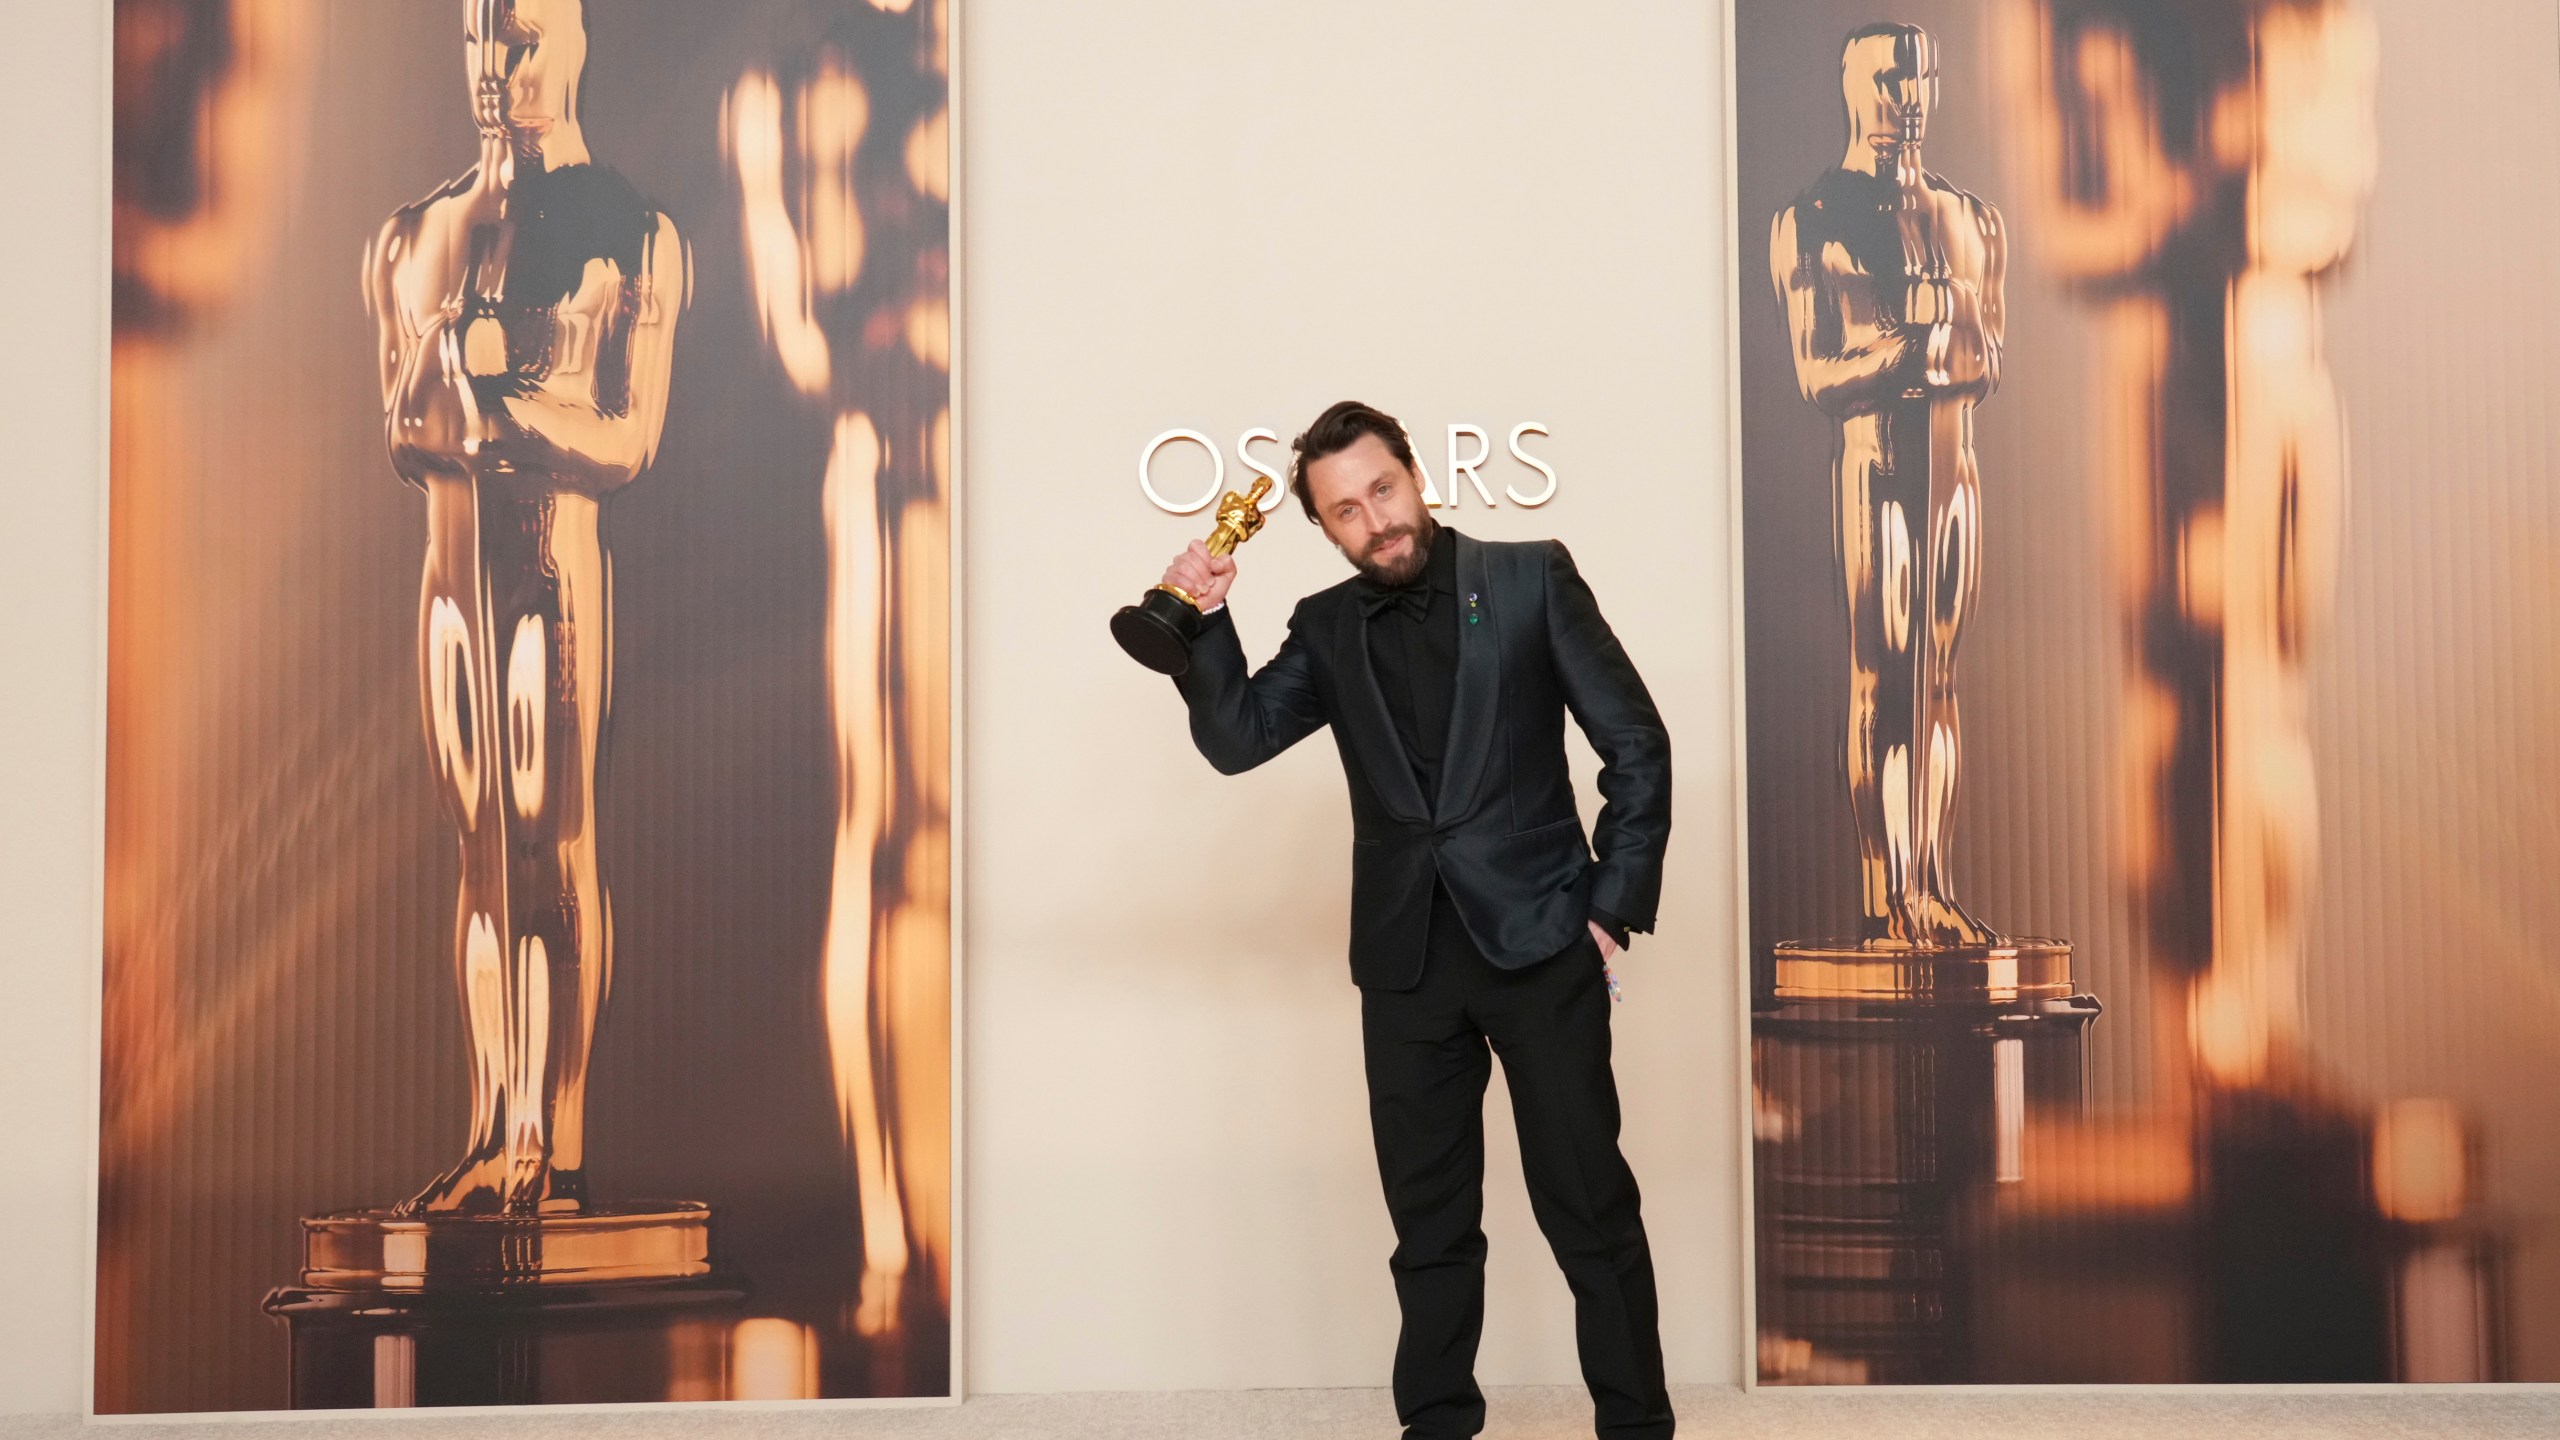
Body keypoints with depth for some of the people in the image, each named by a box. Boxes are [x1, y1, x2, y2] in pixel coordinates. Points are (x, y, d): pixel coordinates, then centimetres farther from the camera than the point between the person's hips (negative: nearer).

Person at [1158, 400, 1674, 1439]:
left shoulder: (1529, 579, 0)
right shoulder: (1328, 629, 10)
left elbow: (1635, 745, 0)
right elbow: (1236, 740, 3)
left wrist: (1616, 905, -5)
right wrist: (1204, 622, -10)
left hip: (1539, 942, -3)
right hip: (1407, 961, 3)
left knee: (1589, 1207, 0)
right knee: (1430, 1224, 9)